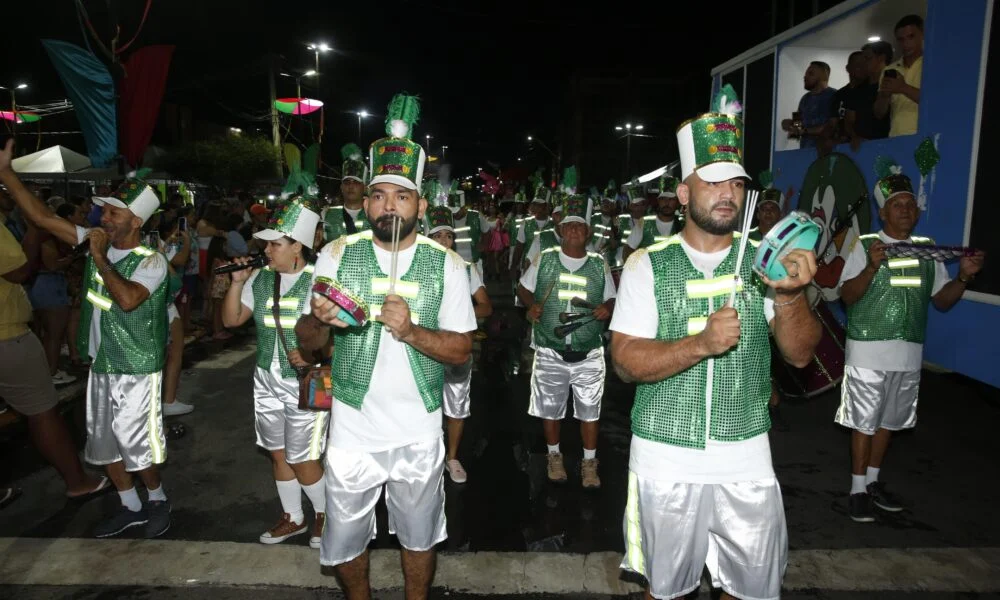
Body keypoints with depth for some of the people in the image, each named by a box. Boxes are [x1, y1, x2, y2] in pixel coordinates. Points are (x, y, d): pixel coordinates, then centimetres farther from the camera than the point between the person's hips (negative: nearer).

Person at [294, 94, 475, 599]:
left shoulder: (446, 264, -6)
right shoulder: (336, 255, -5)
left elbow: (462, 351, -8)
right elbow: (307, 342, -1)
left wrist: (411, 330, -26)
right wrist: (318, 319, -24)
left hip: (419, 433, 0)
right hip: (352, 430, 1)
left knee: (419, 537, 19)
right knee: (345, 540, 18)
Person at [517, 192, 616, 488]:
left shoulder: (599, 265, 2)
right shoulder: (543, 260, 0)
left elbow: (611, 300, 10)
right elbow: (523, 288, 11)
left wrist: (607, 310, -13)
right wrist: (532, 306, -9)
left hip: (589, 354, 0)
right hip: (550, 352, 0)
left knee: (590, 410, 7)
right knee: (550, 408, 12)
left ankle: (589, 463, 25)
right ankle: (554, 456, 33)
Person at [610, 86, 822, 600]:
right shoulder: (648, 265, -6)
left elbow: (800, 354, -4)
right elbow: (626, 361, -13)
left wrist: (789, 296, -23)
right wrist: (701, 344, -27)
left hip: (746, 460, 2)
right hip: (664, 460, -1)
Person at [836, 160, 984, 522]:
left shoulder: (927, 249, 9)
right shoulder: (866, 246, -5)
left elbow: (942, 301, 13)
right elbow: (847, 296, -12)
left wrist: (964, 277, -4)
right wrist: (872, 267, -26)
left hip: (909, 353, 5)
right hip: (868, 351, -5)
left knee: (889, 420, 15)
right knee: (864, 421, 2)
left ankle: (872, 481, 30)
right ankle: (858, 489, 14)